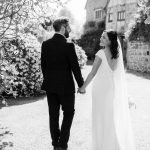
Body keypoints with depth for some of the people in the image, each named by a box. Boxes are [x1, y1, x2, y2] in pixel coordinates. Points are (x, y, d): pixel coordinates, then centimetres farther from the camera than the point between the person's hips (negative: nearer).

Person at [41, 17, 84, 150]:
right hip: (65, 86, -5)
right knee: (68, 113, 12)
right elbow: (75, 67, -13)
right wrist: (81, 84, -1)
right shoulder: (68, 46, -17)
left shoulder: (45, 44, 0)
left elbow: (43, 65, 6)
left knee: (53, 114, 15)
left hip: (50, 85, 5)